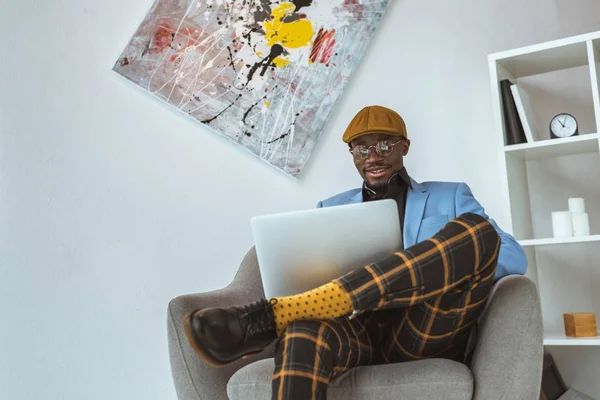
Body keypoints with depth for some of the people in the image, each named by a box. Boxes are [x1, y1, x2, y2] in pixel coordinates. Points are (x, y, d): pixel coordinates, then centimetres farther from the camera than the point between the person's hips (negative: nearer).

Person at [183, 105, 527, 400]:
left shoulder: (451, 197, 22)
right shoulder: (330, 210, 26)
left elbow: (515, 259, 9)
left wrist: (455, 265, -11)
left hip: (426, 334, 0)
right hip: (357, 331, 0)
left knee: (477, 230, -29)